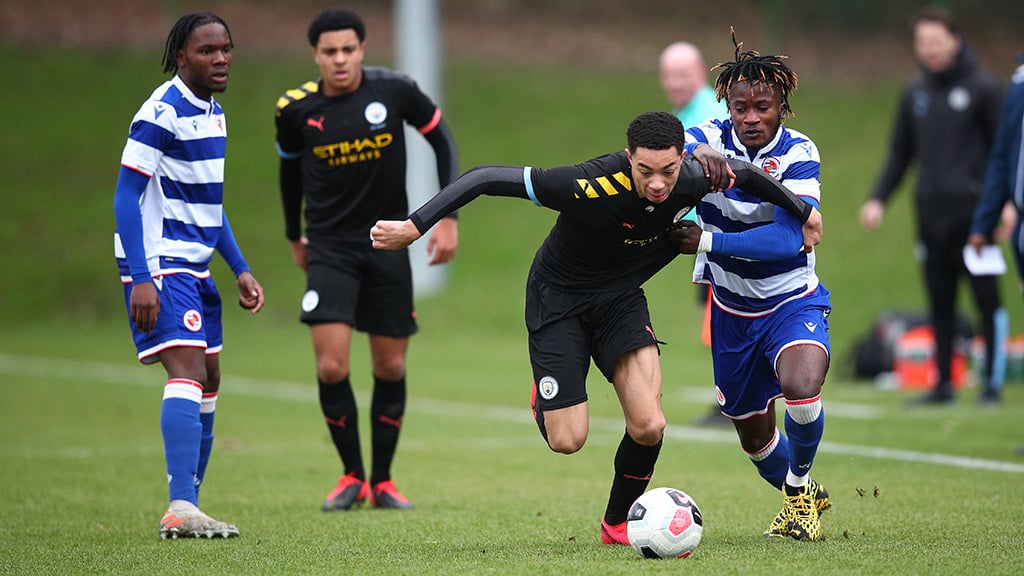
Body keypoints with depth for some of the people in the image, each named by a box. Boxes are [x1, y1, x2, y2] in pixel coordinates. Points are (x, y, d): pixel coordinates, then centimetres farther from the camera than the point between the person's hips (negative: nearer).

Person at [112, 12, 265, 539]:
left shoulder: (212, 111, 14)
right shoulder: (162, 114, -16)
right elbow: (126, 196, -18)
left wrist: (240, 270, 19)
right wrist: (140, 279, -24)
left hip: (195, 265, 10)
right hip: (158, 264, -10)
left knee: (208, 381, 14)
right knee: (188, 371, -21)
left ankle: (187, 503, 23)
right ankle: (180, 510, -29)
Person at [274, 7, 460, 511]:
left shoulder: (395, 90, -11)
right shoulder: (295, 109, -8)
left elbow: (441, 139, 3)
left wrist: (448, 217, -2)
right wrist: (294, 236, 21)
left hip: (388, 245, 1)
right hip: (330, 248, -1)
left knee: (391, 367, 5)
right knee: (331, 366, -13)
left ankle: (382, 481, 21)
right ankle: (352, 476, 7)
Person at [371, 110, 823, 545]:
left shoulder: (696, 179, -20)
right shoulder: (591, 186, -36)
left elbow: (745, 173, 4)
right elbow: (488, 178, -32)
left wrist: (802, 213, 18)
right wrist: (414, 226, -33)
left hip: (621, 297, 4)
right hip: (558, 299, -4)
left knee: (648, 427, -14)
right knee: (566, 441, -9)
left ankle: (617, 523, 15)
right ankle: (544, 396, 29)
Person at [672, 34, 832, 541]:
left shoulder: (798, 155, -18)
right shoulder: (712, 140, -12)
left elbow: (787, 239, -29)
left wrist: (708, 242, -30)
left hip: (793, 302, -3)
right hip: (732, 310, 3)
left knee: (801, 387, -32)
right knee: (752, 433, 13)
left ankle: (800, 486, -2)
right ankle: (798, 499, 45)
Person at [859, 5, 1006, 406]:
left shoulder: (982, 88, -1)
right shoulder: (915, 94, 13)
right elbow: (900, 153, 19)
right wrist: (878, 199, 8)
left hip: (972, 210, -5)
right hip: (930, 212, 5)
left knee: (986, 298, -4)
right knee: (939, 302, 7)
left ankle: (993, 382, 1)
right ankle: (943, 384, 11)